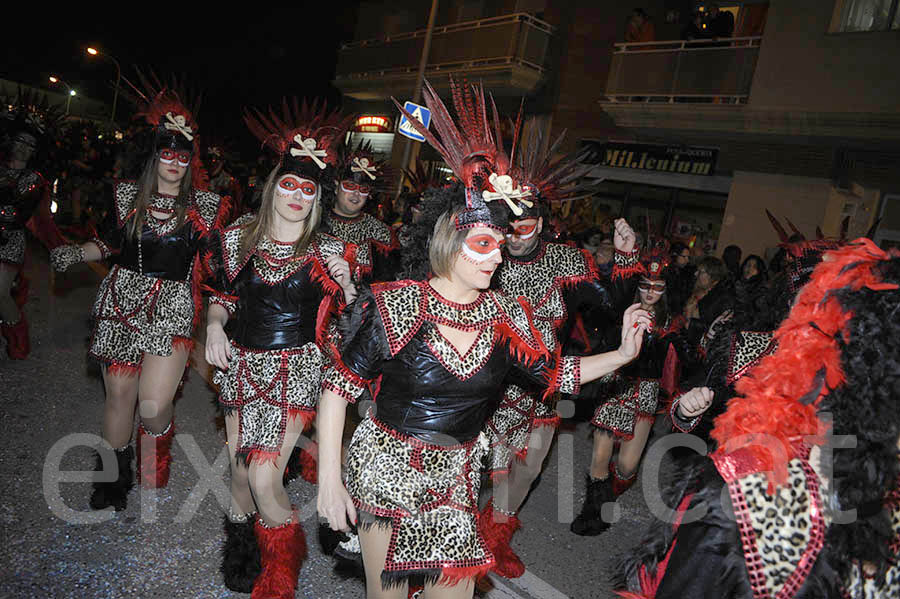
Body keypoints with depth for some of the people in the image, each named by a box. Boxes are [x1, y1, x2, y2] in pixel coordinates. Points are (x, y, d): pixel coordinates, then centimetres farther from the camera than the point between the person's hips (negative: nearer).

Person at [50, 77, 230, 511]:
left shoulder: (203, 205, 2)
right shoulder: (128, 195, 8)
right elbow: (108, 243, 15)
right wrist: (76, 253, -3)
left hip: (172, 306, -2)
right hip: (122, 300, 3)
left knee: (153, 405, -12)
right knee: (118, 393, 10)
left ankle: (152, 477, 18)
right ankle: (113, 476, 34)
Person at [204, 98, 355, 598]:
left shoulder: (327, 252, -4)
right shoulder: (239, 238, 3)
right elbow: (221, 294, 15)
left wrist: (347, 284, -19)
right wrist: (214, 324, -4)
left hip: (293, 371, -3)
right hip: (241, 364, 3)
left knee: (263, 479, -7)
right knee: (239, 467, 12)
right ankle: (241, 536, 44)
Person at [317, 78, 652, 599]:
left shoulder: (505, 315, -6)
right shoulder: (393, 306, -17)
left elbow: (551, 373, 5)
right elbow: (338, 387, -12)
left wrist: (623, 354, -6)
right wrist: (329, 481, -12)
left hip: (456, 480, 4)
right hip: (386, 471, -3)